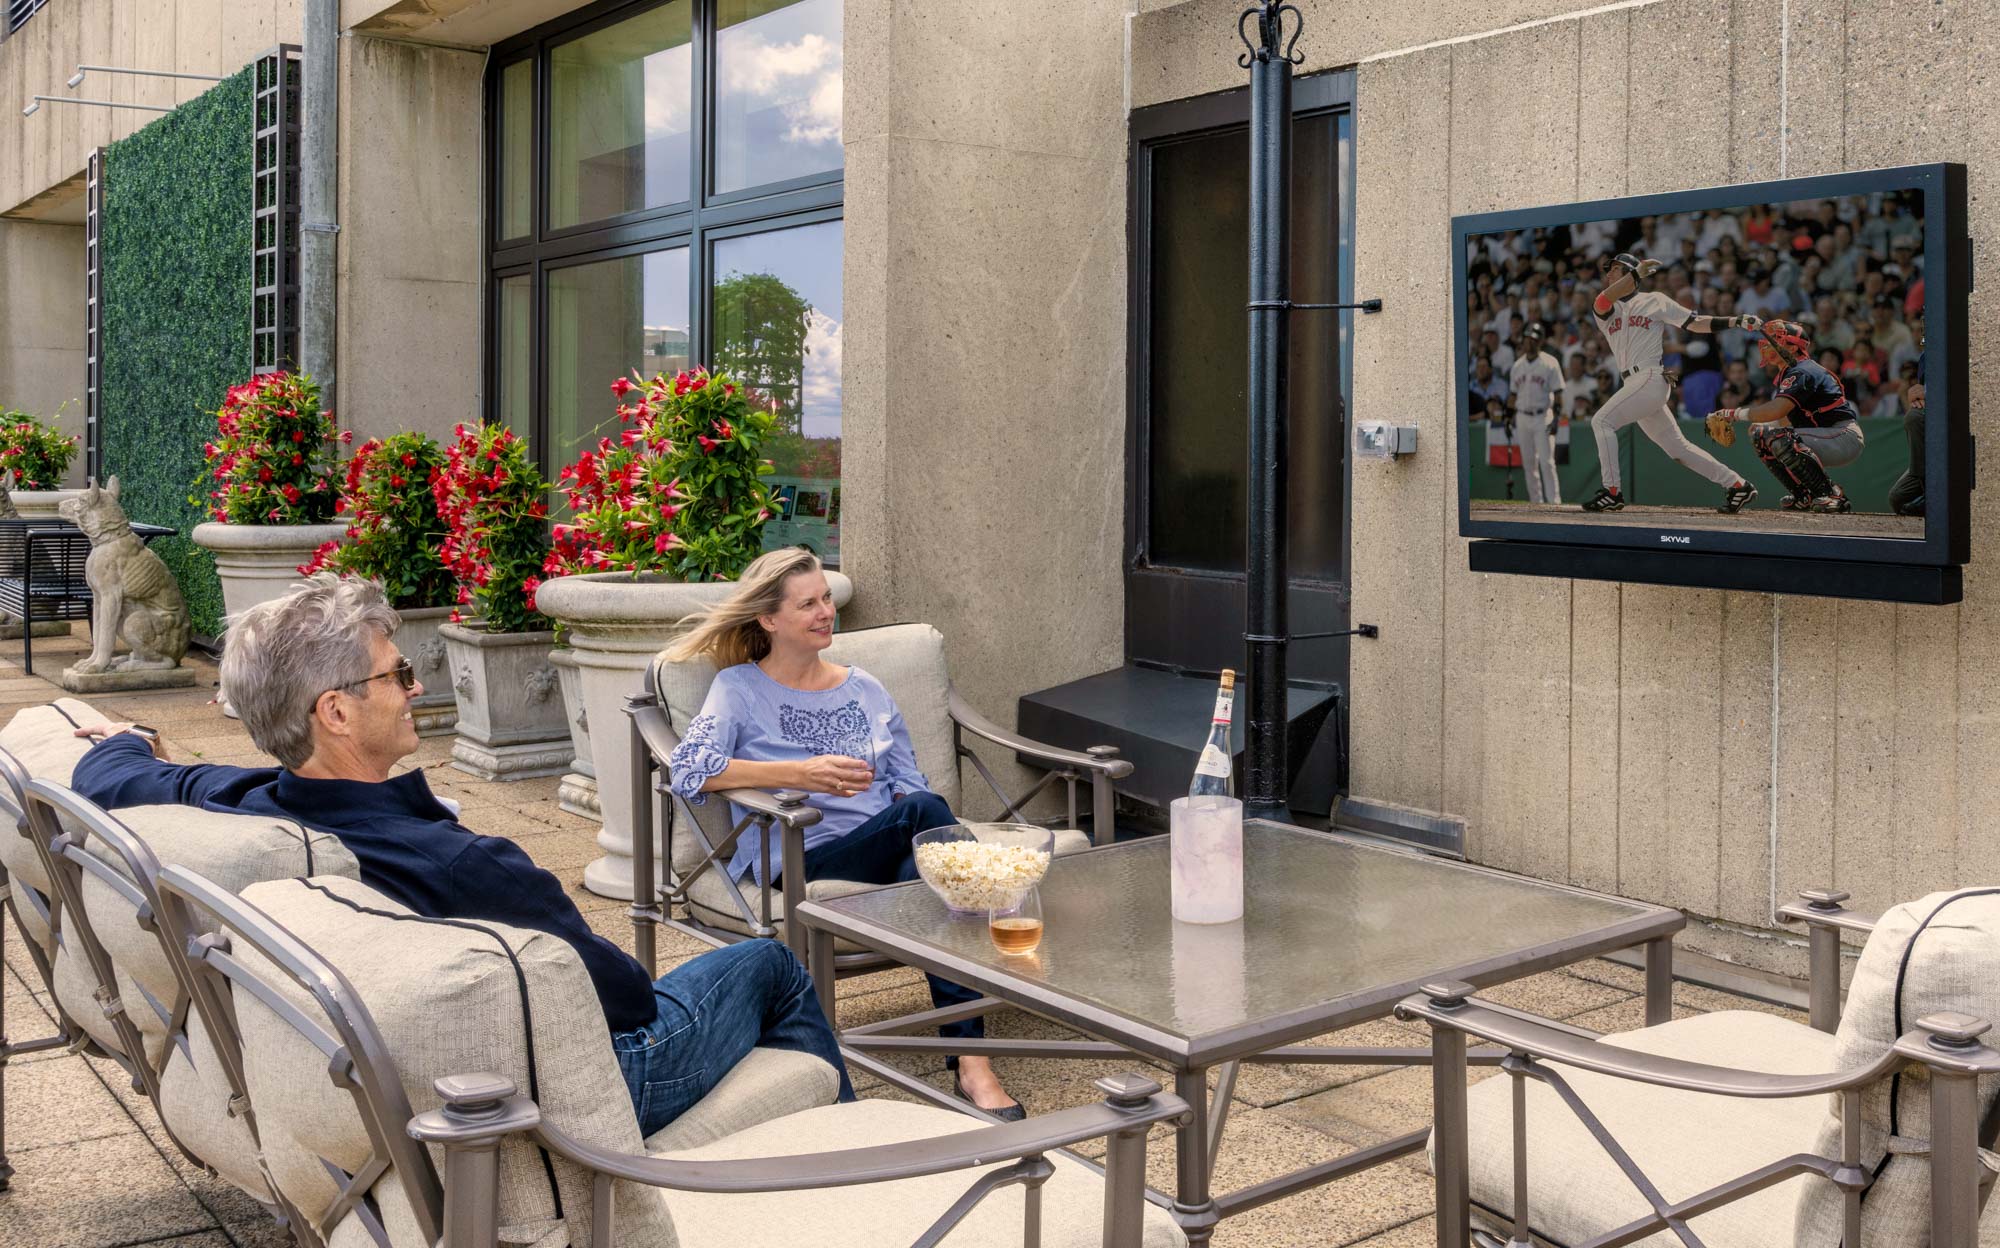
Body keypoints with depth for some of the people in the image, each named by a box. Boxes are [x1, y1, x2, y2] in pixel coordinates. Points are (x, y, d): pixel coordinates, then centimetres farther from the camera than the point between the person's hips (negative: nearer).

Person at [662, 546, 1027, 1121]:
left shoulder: (865, 691, 23)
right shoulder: (740, 687, 8)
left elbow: (911, 785, 20)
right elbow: (688, 769, -10)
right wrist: (800, 775, -21)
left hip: (892, 851, 4)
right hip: (803, 862, -4)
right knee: (924, 811, -32)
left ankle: (971, 1061, -39)